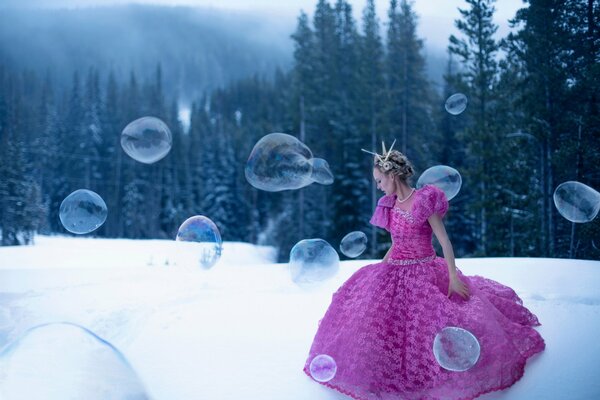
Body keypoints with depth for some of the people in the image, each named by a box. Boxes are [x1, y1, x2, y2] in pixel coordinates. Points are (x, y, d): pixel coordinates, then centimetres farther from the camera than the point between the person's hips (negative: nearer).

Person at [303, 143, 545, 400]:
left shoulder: (424, 200, -14)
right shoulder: (390, 205, 6)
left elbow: (444, 240, -14)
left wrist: (453, 277, -17)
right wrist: (380, 268, 16)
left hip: (424, 274, -6)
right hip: (394, 274, 6)